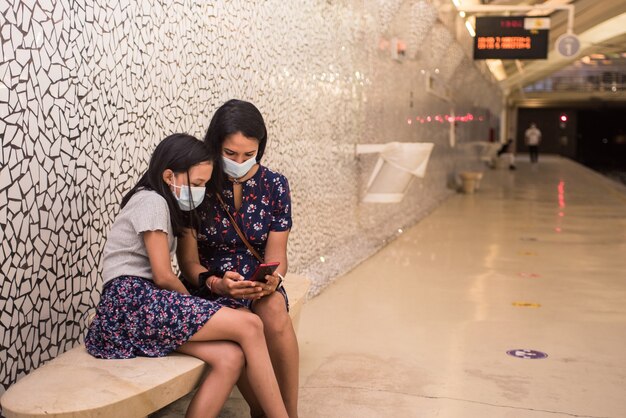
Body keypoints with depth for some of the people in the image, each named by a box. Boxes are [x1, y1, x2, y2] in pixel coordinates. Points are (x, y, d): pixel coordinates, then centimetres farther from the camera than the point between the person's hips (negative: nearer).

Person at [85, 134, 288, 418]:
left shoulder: (165, 205, 24)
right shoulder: (152, 201, -5)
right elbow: (163, 276, -10)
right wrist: (192, 304, 6)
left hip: (144, 302, 9)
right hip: (131, 301, -9)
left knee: (231, 357, -15)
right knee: (249, 325, -18)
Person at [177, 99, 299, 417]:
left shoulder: (274, 185, 1)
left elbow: (276, 256, 0)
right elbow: (188, 260, -4)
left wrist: (273, 279, -23)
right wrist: (216, 283, -25)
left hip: (259, 283, 2)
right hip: (210, 287, -1)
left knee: (275, 312, -32)